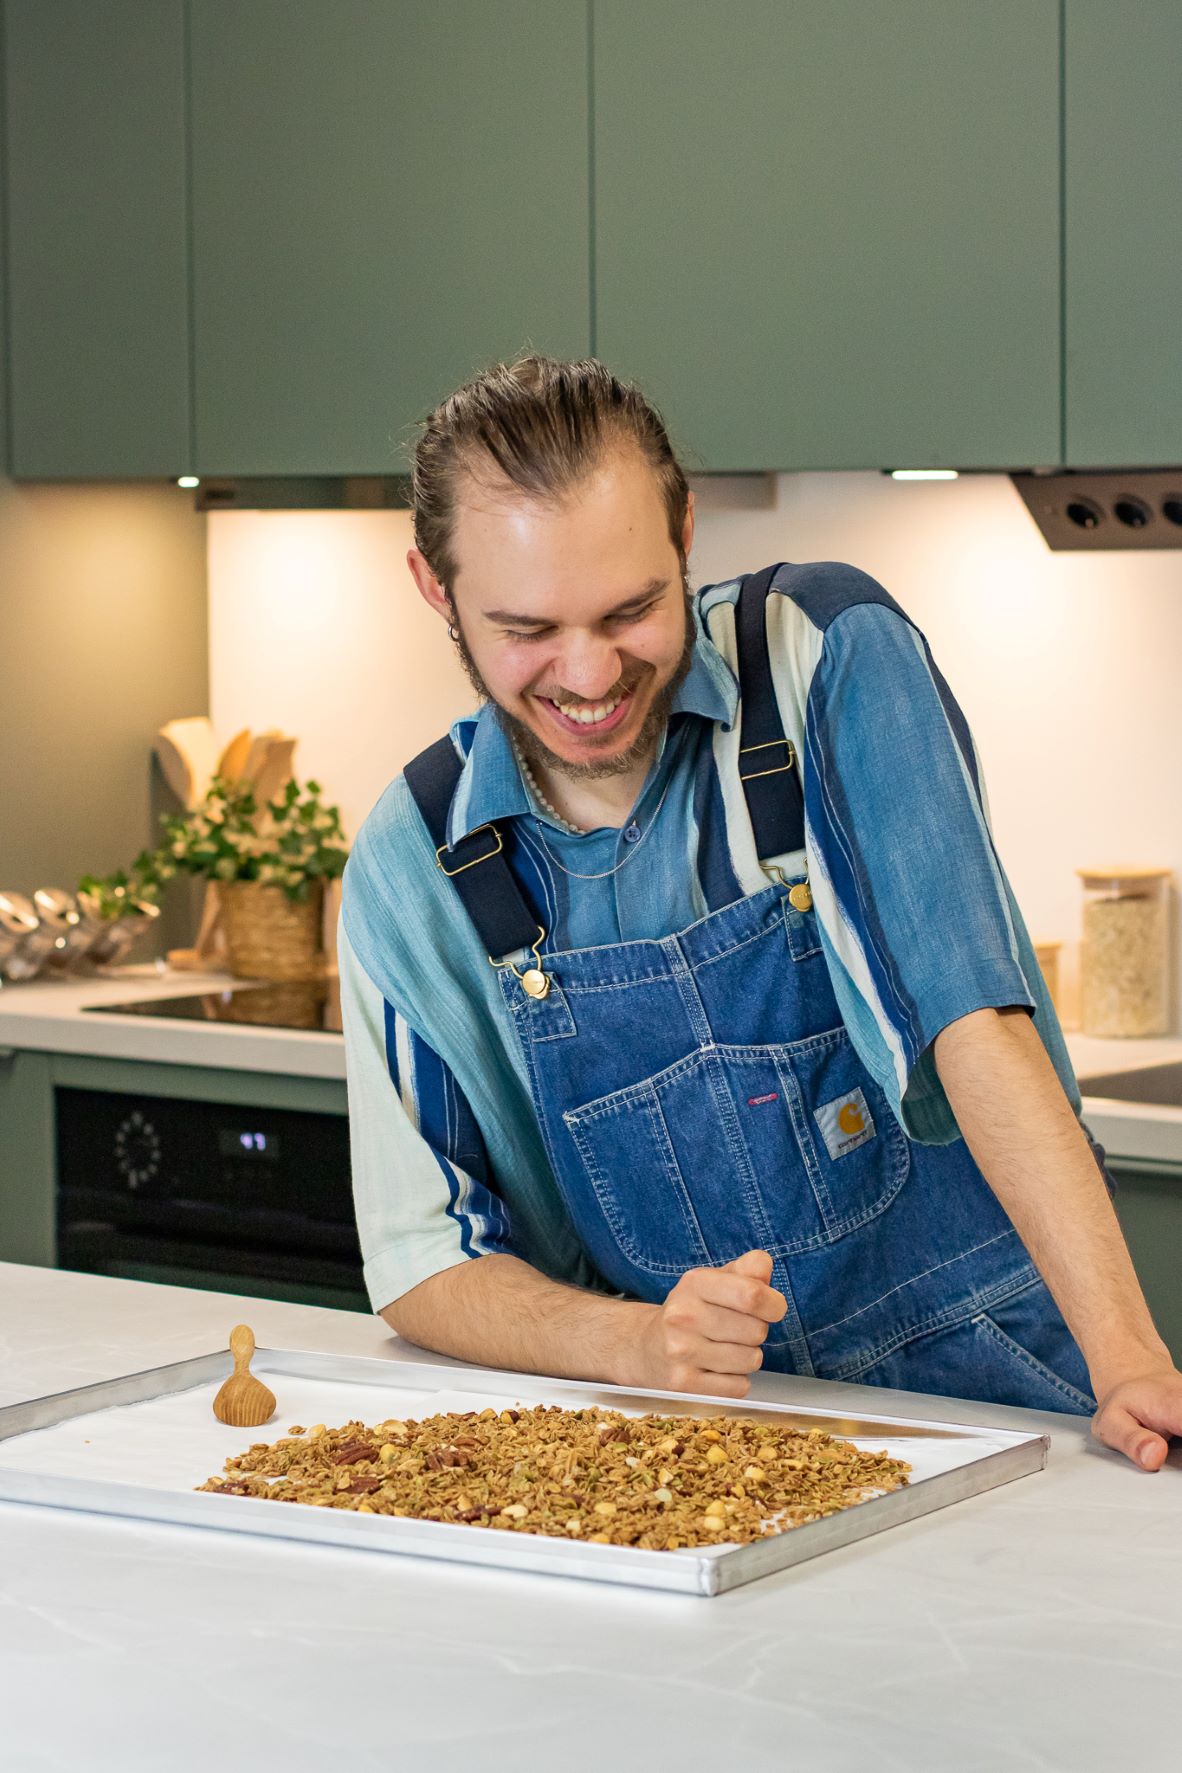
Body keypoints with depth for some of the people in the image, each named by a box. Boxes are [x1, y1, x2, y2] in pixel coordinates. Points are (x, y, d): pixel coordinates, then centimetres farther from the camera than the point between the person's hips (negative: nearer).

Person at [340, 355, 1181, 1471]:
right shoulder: (411, 867, -1)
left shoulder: (830, 656, -9)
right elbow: (422, 1262, 3)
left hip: (974, 1385, -2)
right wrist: (637, 1344, -17)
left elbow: (976, 1015, -18)